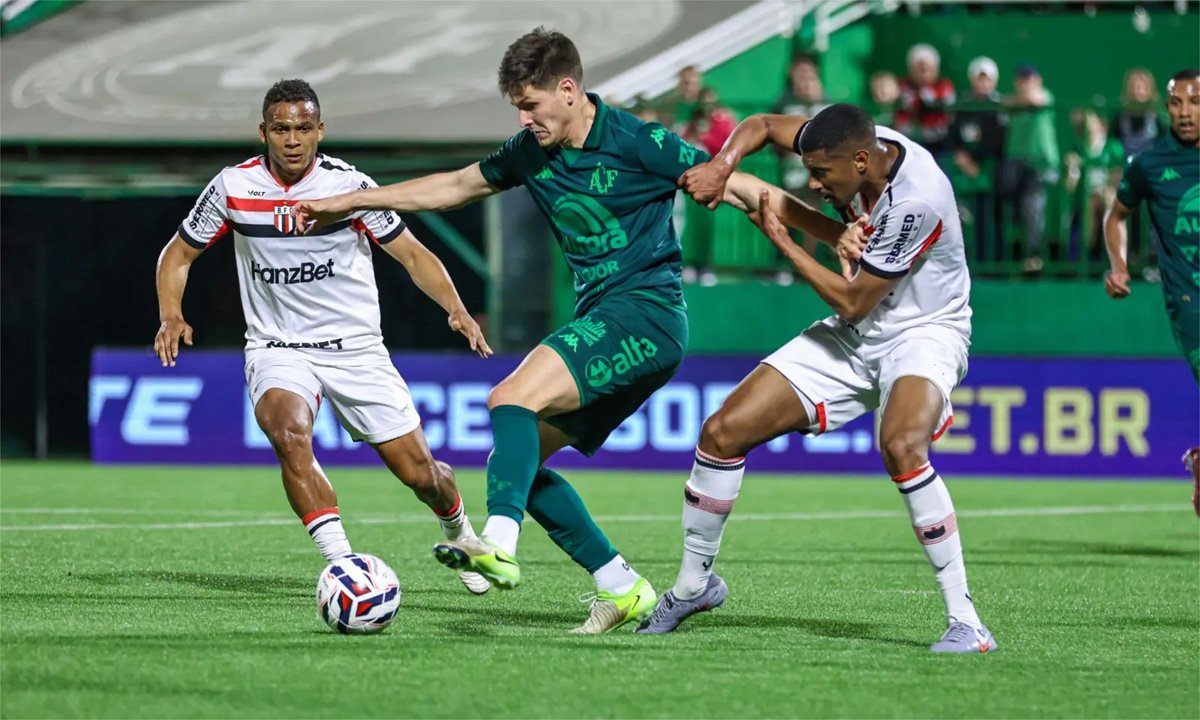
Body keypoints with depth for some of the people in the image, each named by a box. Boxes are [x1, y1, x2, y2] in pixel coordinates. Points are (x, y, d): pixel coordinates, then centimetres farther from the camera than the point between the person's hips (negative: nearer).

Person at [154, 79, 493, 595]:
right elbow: (179, 253, 8)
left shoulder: (348, 184, -9)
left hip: (355, 348, 0)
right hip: (277, 350, 0)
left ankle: (460, 533, 37)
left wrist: (456, 309, -20)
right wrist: (171, 316, -11)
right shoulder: (234, 186, -5)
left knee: (419, 472, 1)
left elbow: (412, 254, -4)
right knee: (288, 430, -34)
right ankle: (342, 563, -30)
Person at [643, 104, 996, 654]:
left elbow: (853, 302, -22)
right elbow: (764, 126, 7)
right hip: (853, 338, 7)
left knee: (901, 444, -38)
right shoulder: (855, 142, -10)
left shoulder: (916, 200, -31)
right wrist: (722, 164, -15)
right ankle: (693, 584, 20)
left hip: (924, 333, -7)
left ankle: (965, 621, -31)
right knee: (723, 432, -1)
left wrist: (780, 240, -13)